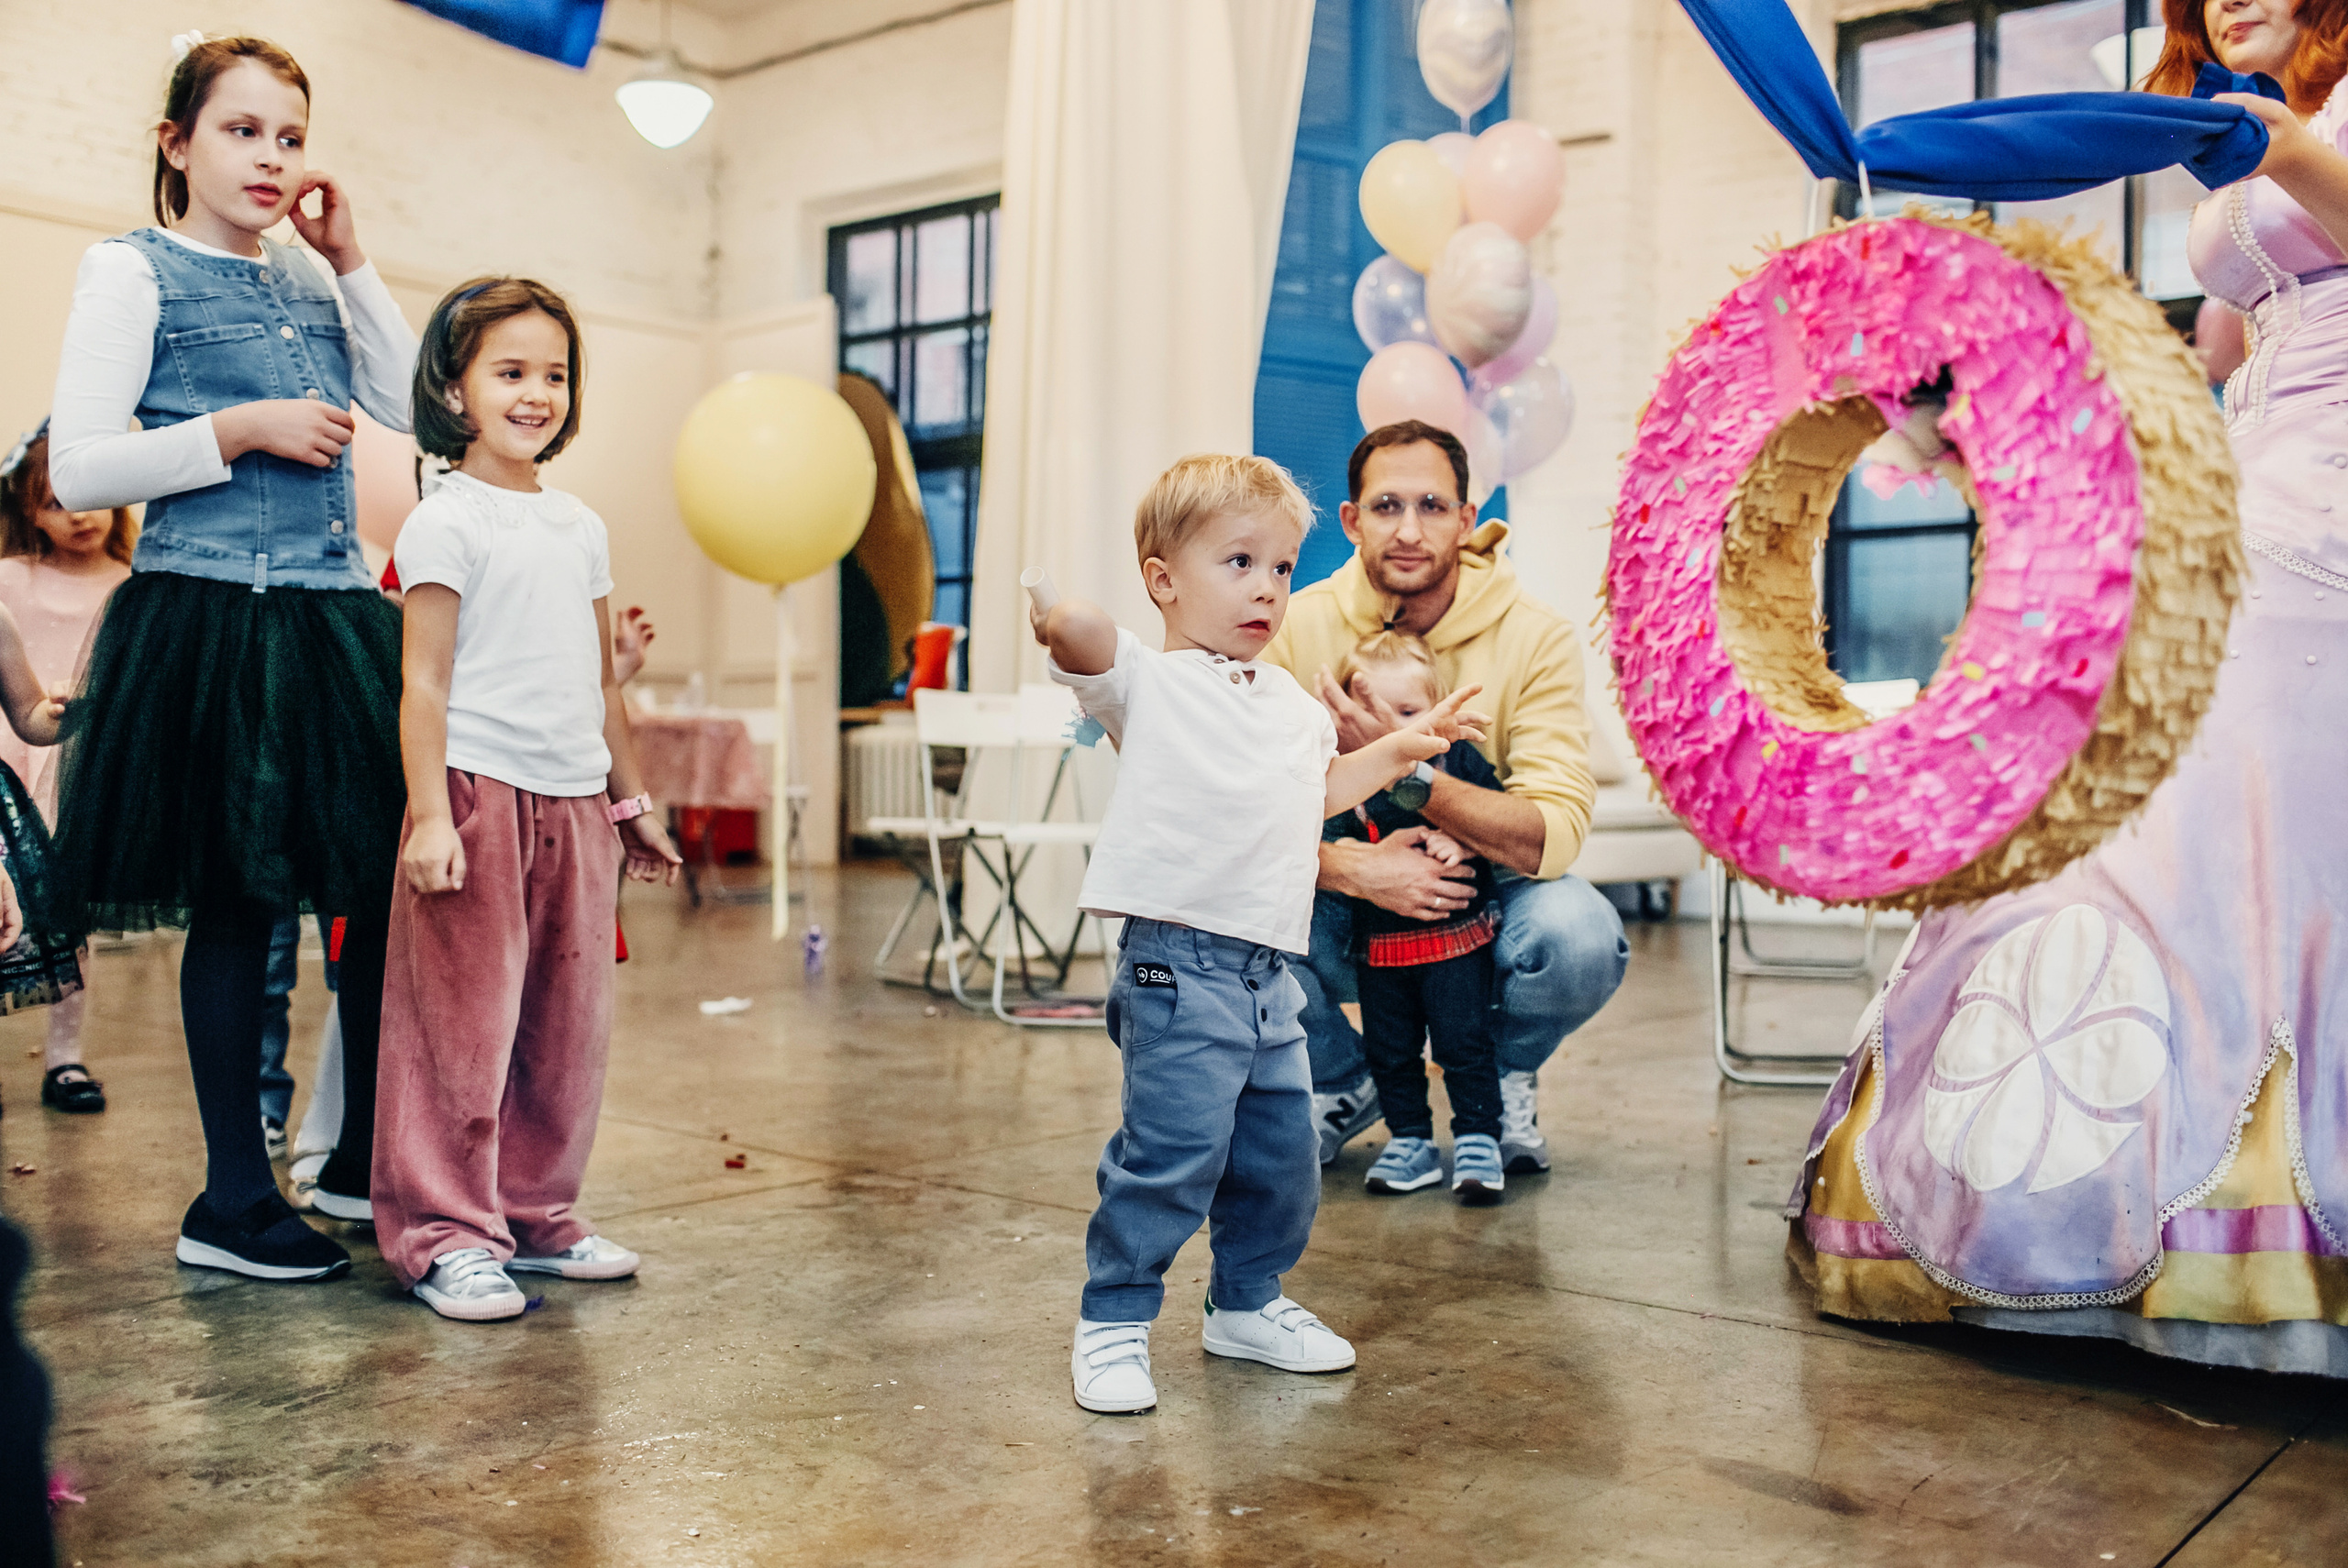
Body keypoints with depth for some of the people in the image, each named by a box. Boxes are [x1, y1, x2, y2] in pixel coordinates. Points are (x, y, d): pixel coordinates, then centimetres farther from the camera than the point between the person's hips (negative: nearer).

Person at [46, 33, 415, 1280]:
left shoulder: (308, 284, 18)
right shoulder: (133, 269, 0)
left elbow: (421, 408, 10)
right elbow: (74, 472, -7)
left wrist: (352, 262, 7)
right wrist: (239, 432, -14)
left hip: (334, 621, 6)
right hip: (210, 625, -6)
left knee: (390, 886, 5)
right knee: (235, 904, 0)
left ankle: (366, 1161, 21)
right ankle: (234, 1202, 13)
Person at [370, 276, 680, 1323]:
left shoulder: (581, 527, 15)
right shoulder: (445, 523, -4)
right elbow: (424, 682, -9)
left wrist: (631, 802, 21)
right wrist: (428, 814, -16)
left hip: (575, 802, 7)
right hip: (480, 793, -7)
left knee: (569, 1022, 10)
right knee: (464, 1022, -3)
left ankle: (538, 1212, 23)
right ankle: (444, 1235, 8)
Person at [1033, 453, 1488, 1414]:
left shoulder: (1291, 701, 20)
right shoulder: (1148, 683, -3)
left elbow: (1320, 789, 36)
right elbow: (1082, 638, -23)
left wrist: (1401, 747, 31)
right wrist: (1062, 615, -39)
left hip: (1269, 971, 8)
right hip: (1178, 964, -8)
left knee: (1282, 1153, 15)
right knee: (1172, 1151, -10)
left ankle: (1248, 1304, 34)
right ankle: (1113, 1320, 7)